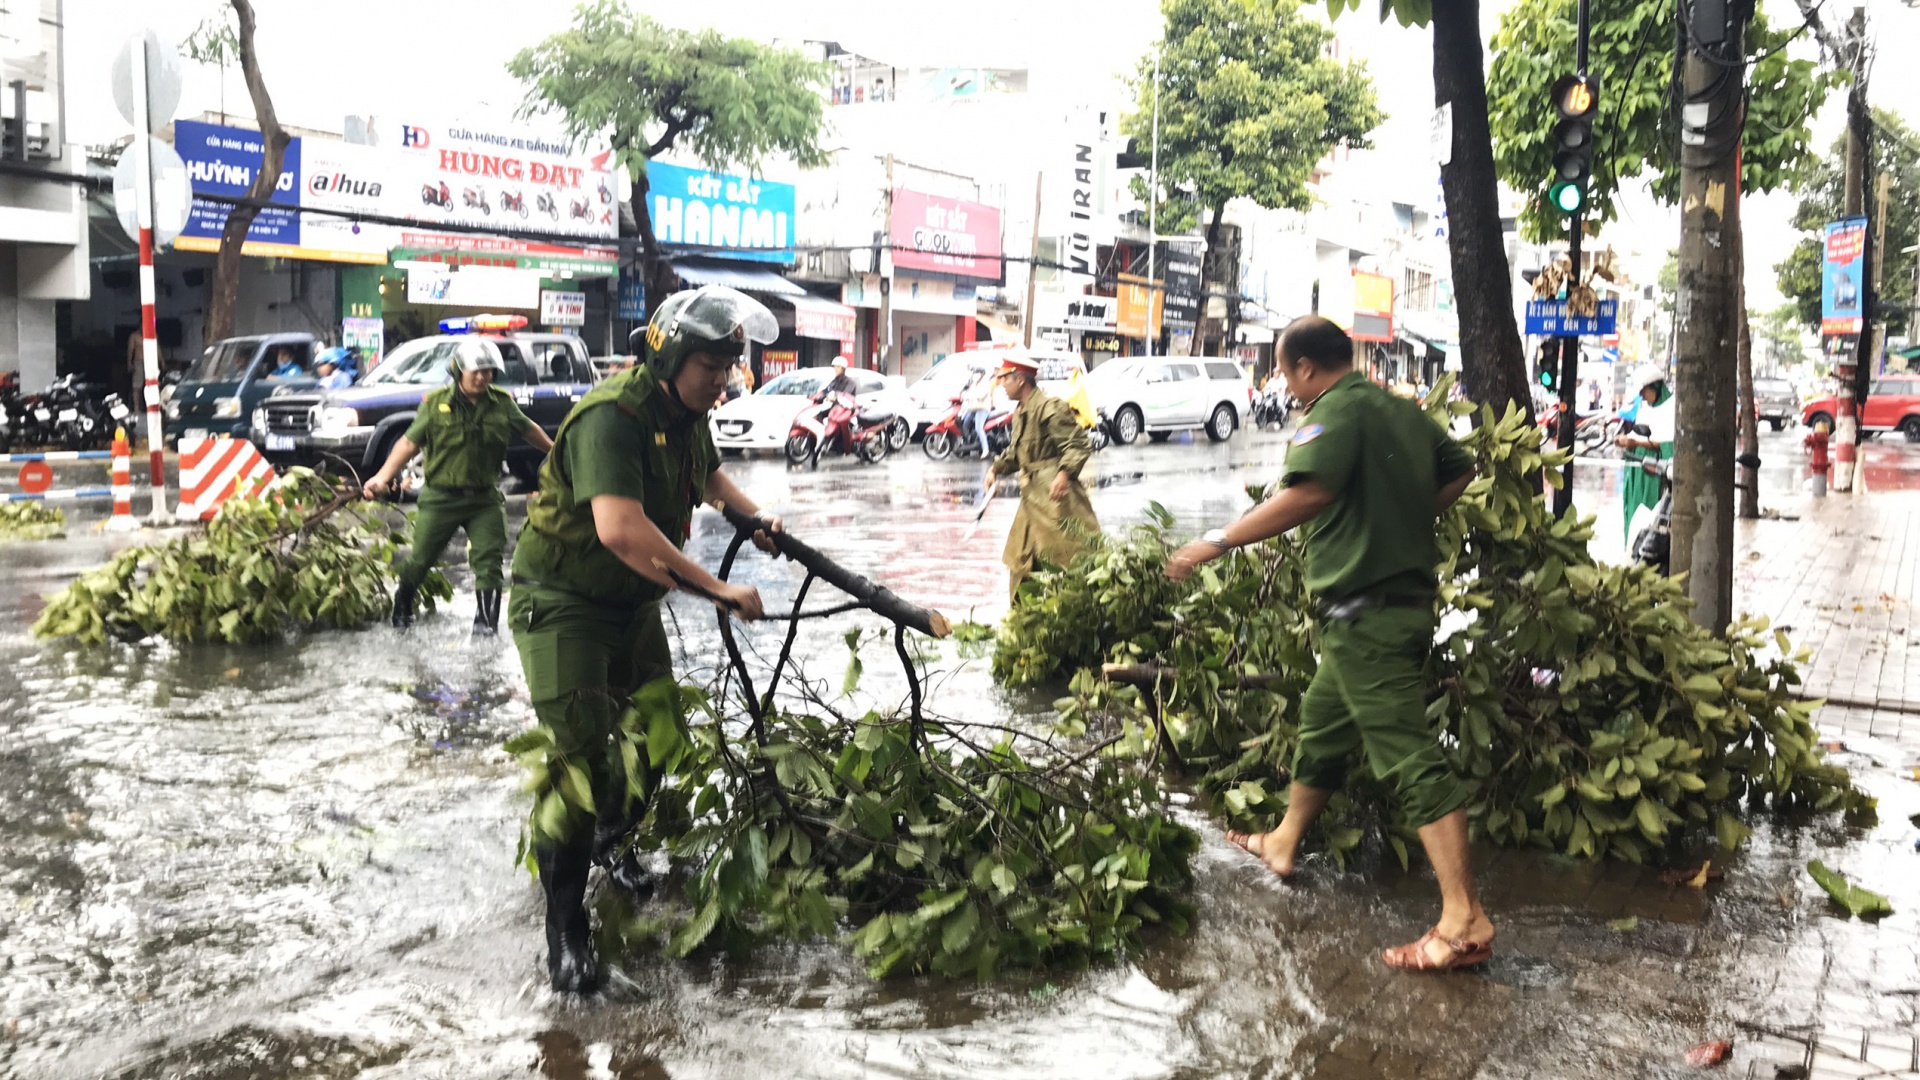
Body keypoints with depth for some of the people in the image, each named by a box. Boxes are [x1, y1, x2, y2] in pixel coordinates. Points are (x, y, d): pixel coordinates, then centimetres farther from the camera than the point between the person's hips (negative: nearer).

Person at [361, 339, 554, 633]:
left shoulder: (503, 403, 0)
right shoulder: (435, 404, -7)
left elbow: (529, 430, 16)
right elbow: (409, 443, -8)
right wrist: (382, 477, -18)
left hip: (486, 498, 1)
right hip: (441, 497, -1)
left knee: (489, 561, -4)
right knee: (420, 559, 8)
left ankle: (486, 621, 4)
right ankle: (401, 610, 31)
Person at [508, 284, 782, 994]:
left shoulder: (686, 417, 1)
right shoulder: (613, 417, -29)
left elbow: (709, 475, 26)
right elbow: (620, 529, -43)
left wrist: (756, 517, 8)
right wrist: (718, 590, -39)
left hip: (632, 603, 9)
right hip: (562, 606, -8)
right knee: (579, 756, -15)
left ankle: (611, 843, 42)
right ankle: (564, 926, -1)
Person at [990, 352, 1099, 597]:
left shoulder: (1050, 406, -15)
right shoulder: (1020, 411, 15)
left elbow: (1079, 445, -20)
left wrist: (1065, 473, -32)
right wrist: (997, 468, 14)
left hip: (1055, 496, -10)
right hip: (1031, 497, 10)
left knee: (1073, 559, -8)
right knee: (1019, 559, 15)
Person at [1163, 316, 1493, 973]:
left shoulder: (1335, 410, -14)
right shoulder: (1401, 409, 14)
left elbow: (1307, 493, -31)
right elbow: (1460, 471, 24)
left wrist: (1219, 542, -27)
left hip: (1365, 610, -10)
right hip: (1408, 594, 10)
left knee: (1407, 753, -11)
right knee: (1322, 722, 24)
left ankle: (1464, 920, -12)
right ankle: (1283, 843, 41)